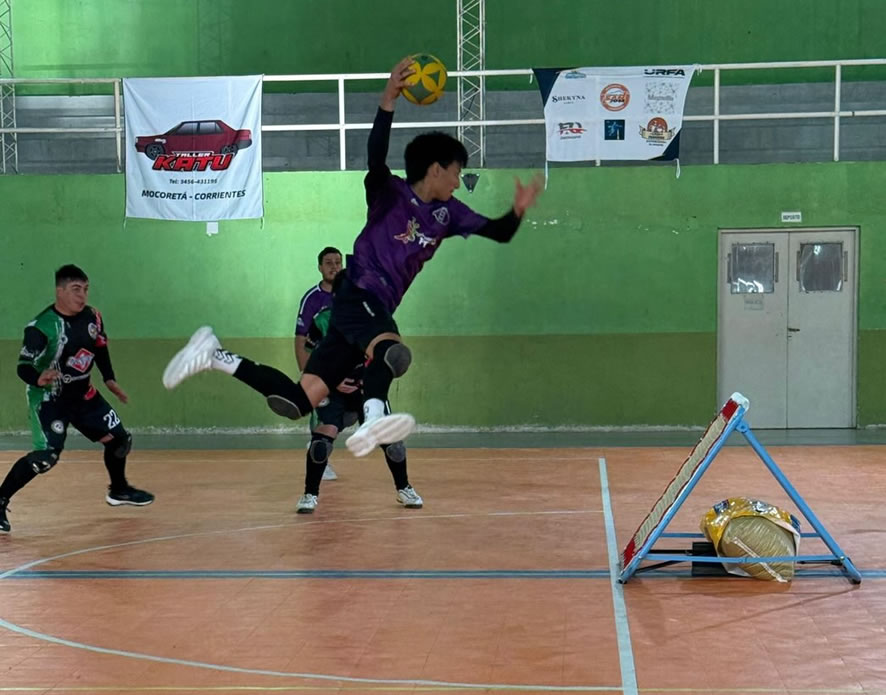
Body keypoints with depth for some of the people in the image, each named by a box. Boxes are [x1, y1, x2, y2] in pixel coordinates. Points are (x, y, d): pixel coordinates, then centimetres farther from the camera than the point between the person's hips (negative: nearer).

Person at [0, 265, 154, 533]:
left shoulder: (92, 317, -5)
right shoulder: (41, 327, -26)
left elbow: (100, 348, 13)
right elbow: (23, 367, -30)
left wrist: (109, 379, 13)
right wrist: (39, 378, -50)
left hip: (83, 394, 7)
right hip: (48, 398, -7)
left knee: (118, 439, 11)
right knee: (46, 455, -23)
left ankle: (119, 490, 38)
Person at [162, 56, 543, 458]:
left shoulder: (447, 213, 14)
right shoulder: (390, 193, -4)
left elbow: (499, 233, 16)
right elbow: (375, 158, -25)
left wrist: (518, 210, -6)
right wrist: (388, 102, -37)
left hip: (377, 309, 7)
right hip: (357, 297, -7)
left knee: (298, 402, 0)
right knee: (393, 351, -40)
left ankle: (215, 355, 9)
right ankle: (372, 418, -61)